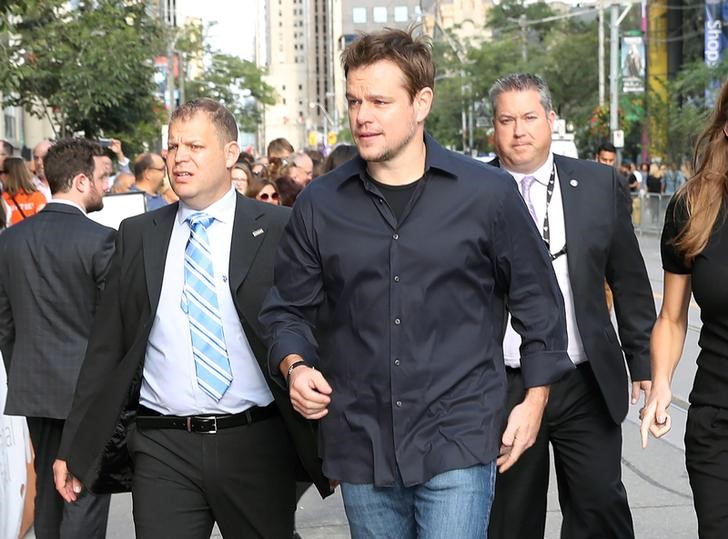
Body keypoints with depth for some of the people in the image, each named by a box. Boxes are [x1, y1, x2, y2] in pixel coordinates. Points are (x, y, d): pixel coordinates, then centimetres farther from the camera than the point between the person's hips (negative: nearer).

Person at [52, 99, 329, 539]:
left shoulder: (278, 230, -1)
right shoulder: (137, 236, 7)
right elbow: (107, 347, 9)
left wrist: (328, 448, -2)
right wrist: (74, 449, 8)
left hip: (256, 447, -1)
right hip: (163, 449, 2)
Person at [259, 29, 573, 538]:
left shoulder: (489, 192, -2)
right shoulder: (318, 205, 3)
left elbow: (537, 300, 8)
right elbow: (289, 310, 11)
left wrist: (535, 399, 4)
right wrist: (295, 366, -9)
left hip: (457, 443, -2)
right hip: (360, 445, 3)